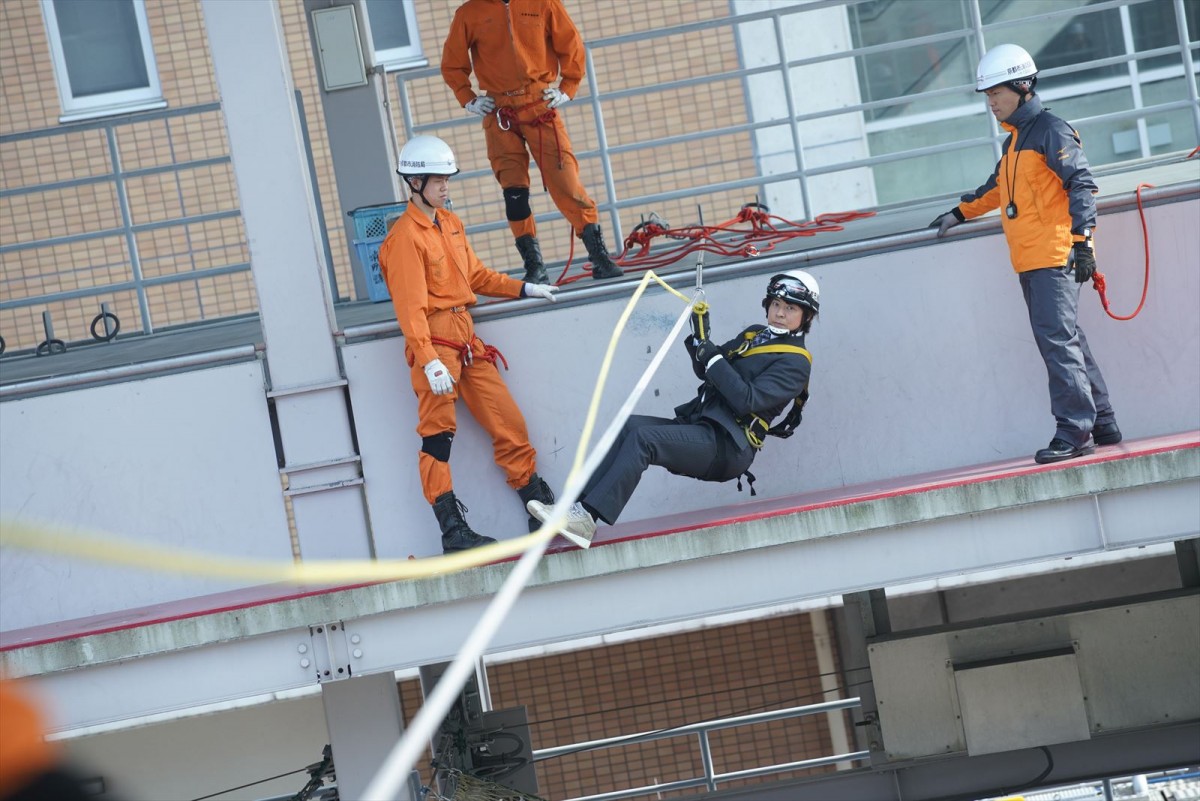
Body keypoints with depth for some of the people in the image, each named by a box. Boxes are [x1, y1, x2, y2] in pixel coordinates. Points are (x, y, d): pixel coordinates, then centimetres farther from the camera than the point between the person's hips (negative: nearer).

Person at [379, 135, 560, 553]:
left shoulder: (451, 224, 15)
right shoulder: (405, 236, -11)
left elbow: (476, 276, 26)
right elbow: (410, 305, -18)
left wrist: (524, 289, 19)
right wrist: (428, 360, -26)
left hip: (466, 338, 8)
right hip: (434, 340, -8)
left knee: (509, 423, 7)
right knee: (437, 434, -6)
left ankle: (541, 507, 16)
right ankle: (452, 530, -7)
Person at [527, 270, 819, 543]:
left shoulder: (795, 362, -4)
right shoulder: (753, 335, 22)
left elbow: (747, 401, -17)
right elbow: (707, 373, 23)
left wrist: (713, 356, -16)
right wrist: (701, 339, 5)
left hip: (728, 446, -8)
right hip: (699, 427, 8)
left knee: (642, 438, -27)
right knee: (629, 426, -14)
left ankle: (586, 517, -36)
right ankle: (580, 505, -24)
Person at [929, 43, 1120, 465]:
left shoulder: (1050, 130, -7)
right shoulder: (1014, 141, 21)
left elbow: (1081, 185, -15)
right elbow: (997, 188, 38)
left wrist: (1082, 240, -22)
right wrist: (960, 212, 32)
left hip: (1055, 257, -10)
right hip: (1029, 262, 10)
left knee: (1058, 341, -14)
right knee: (1065, 342, 11)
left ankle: (1075, 430, -14)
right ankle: (1102, 425, 16)